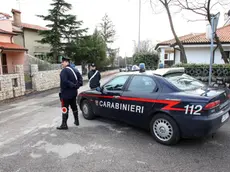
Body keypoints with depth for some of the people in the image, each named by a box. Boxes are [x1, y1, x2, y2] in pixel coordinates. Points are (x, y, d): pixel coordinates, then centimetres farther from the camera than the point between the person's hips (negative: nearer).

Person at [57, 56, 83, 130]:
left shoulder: (64, 71, -17)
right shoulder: (74, 69, 10)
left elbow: (64, 82, -28)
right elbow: (80, 78, 12)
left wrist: (73, 85, -18)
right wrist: (78, 85, 1)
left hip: (66, 93, -8)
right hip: (73, 92, 8)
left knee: (65, 109, -1)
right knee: (74, 107, 18)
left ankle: (64, 124, 5)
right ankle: (76, 121, 30)